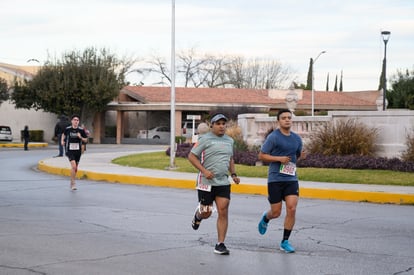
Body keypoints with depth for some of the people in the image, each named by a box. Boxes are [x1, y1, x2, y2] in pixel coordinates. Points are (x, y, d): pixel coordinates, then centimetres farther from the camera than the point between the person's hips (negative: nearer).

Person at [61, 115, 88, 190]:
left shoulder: (81, 130, -3)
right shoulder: (67, 129, -4)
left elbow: (86, 140, 4)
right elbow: (64, 134, 18)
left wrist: (80, 137, -14)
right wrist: (62, 141, 2)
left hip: (78, 151, 3)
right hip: (70, 151, -3)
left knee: (75, 168, 12)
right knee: (73, 166, -20)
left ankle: (72, 182, 33)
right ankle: (73, 183, -11)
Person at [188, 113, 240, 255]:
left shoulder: (229, 141, 13)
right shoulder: (205, 139, -6)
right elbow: (191, 156, -6)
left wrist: (233, 174, 12)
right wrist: (204, 171, -16)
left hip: (223, 182, 4)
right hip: (206, 182, -4)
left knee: (223, 212, -7)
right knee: (206, 213, 4)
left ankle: (220, 244, -2)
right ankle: (198, 214, 43)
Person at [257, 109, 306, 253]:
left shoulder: (297, 138, 10)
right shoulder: (273, 137, -6)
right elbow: (261, 156, -6)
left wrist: (301, 156, 3)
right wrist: (279, 158, -16)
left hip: (291, 179, 4)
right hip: (275, 179, -4)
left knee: (292, 209, -9)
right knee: (276, 212, 3)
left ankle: (285, 242, 2)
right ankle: (265, 218, 41)